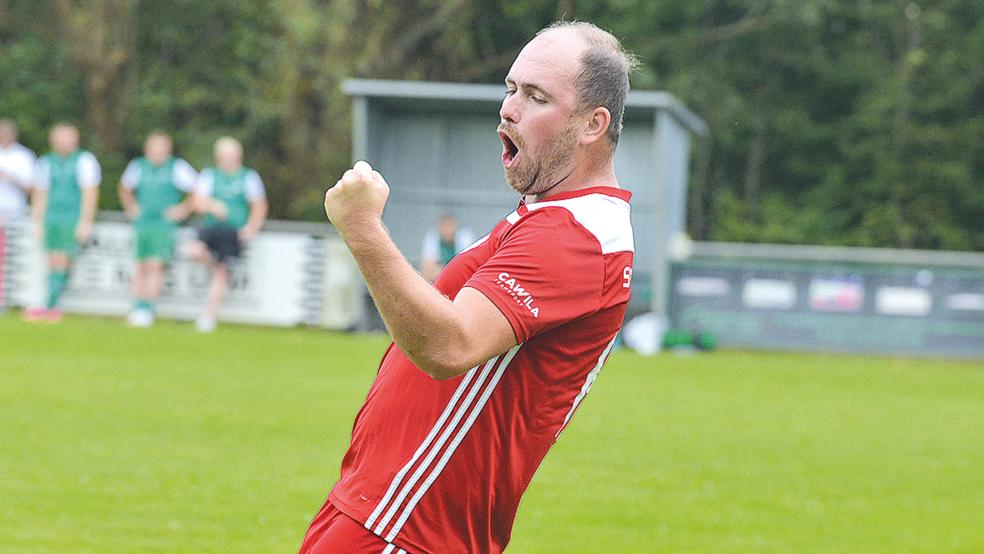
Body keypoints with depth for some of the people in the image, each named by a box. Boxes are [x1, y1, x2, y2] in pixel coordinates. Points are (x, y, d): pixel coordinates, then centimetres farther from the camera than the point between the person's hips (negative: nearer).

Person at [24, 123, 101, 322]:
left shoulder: (84, 160, -3)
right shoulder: (45, 163, 13)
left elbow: (90, 194, -8)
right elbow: (39, 195, 17)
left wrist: (85, 223, -13)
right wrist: (37, 223, 12)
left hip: (74, 219, -5)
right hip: (51, 218, 5)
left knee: (60, 262, -14)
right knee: (53, 263, 3)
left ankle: (49, 306, -18)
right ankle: (53, 310, 6)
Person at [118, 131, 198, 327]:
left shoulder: (178, 168, -4)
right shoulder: (137, 167, 7)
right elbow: (125, 188, 27)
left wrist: (185, 208, -3)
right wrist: (131, 208, 15)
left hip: (165, 224, -4)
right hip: (142, 223, 4)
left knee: (155, 265, -14)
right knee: (142, 266, 7)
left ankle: (147, 309, -15)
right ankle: (137, 308, 14)